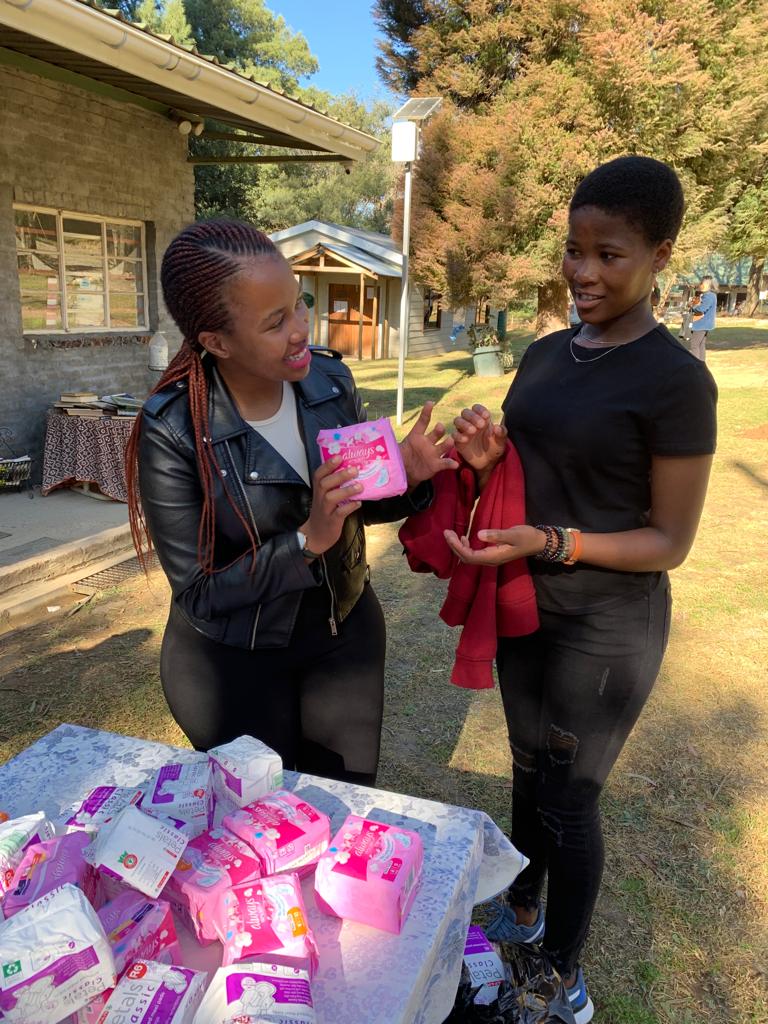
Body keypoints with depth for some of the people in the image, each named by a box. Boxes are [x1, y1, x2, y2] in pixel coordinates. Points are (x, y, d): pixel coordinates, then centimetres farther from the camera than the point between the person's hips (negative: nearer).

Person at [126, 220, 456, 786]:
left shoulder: (331, 380, -11)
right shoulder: (174, 431, -23)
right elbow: (200, 594, -18)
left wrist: (408, 476, -18)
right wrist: (306, 541, -30)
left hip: (346, 634, 4)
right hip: (233, 663, -3)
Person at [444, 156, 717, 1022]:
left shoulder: (675, 382, -18)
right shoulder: (545, 354, 3)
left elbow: (670, 541, -15)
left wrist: (550, 544, -27)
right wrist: (486, 461, -10)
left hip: (607, 627, -6)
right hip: (522, 605, 7)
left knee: (568, 800, 10)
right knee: (529, 769, 23)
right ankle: (519, 911, 48)